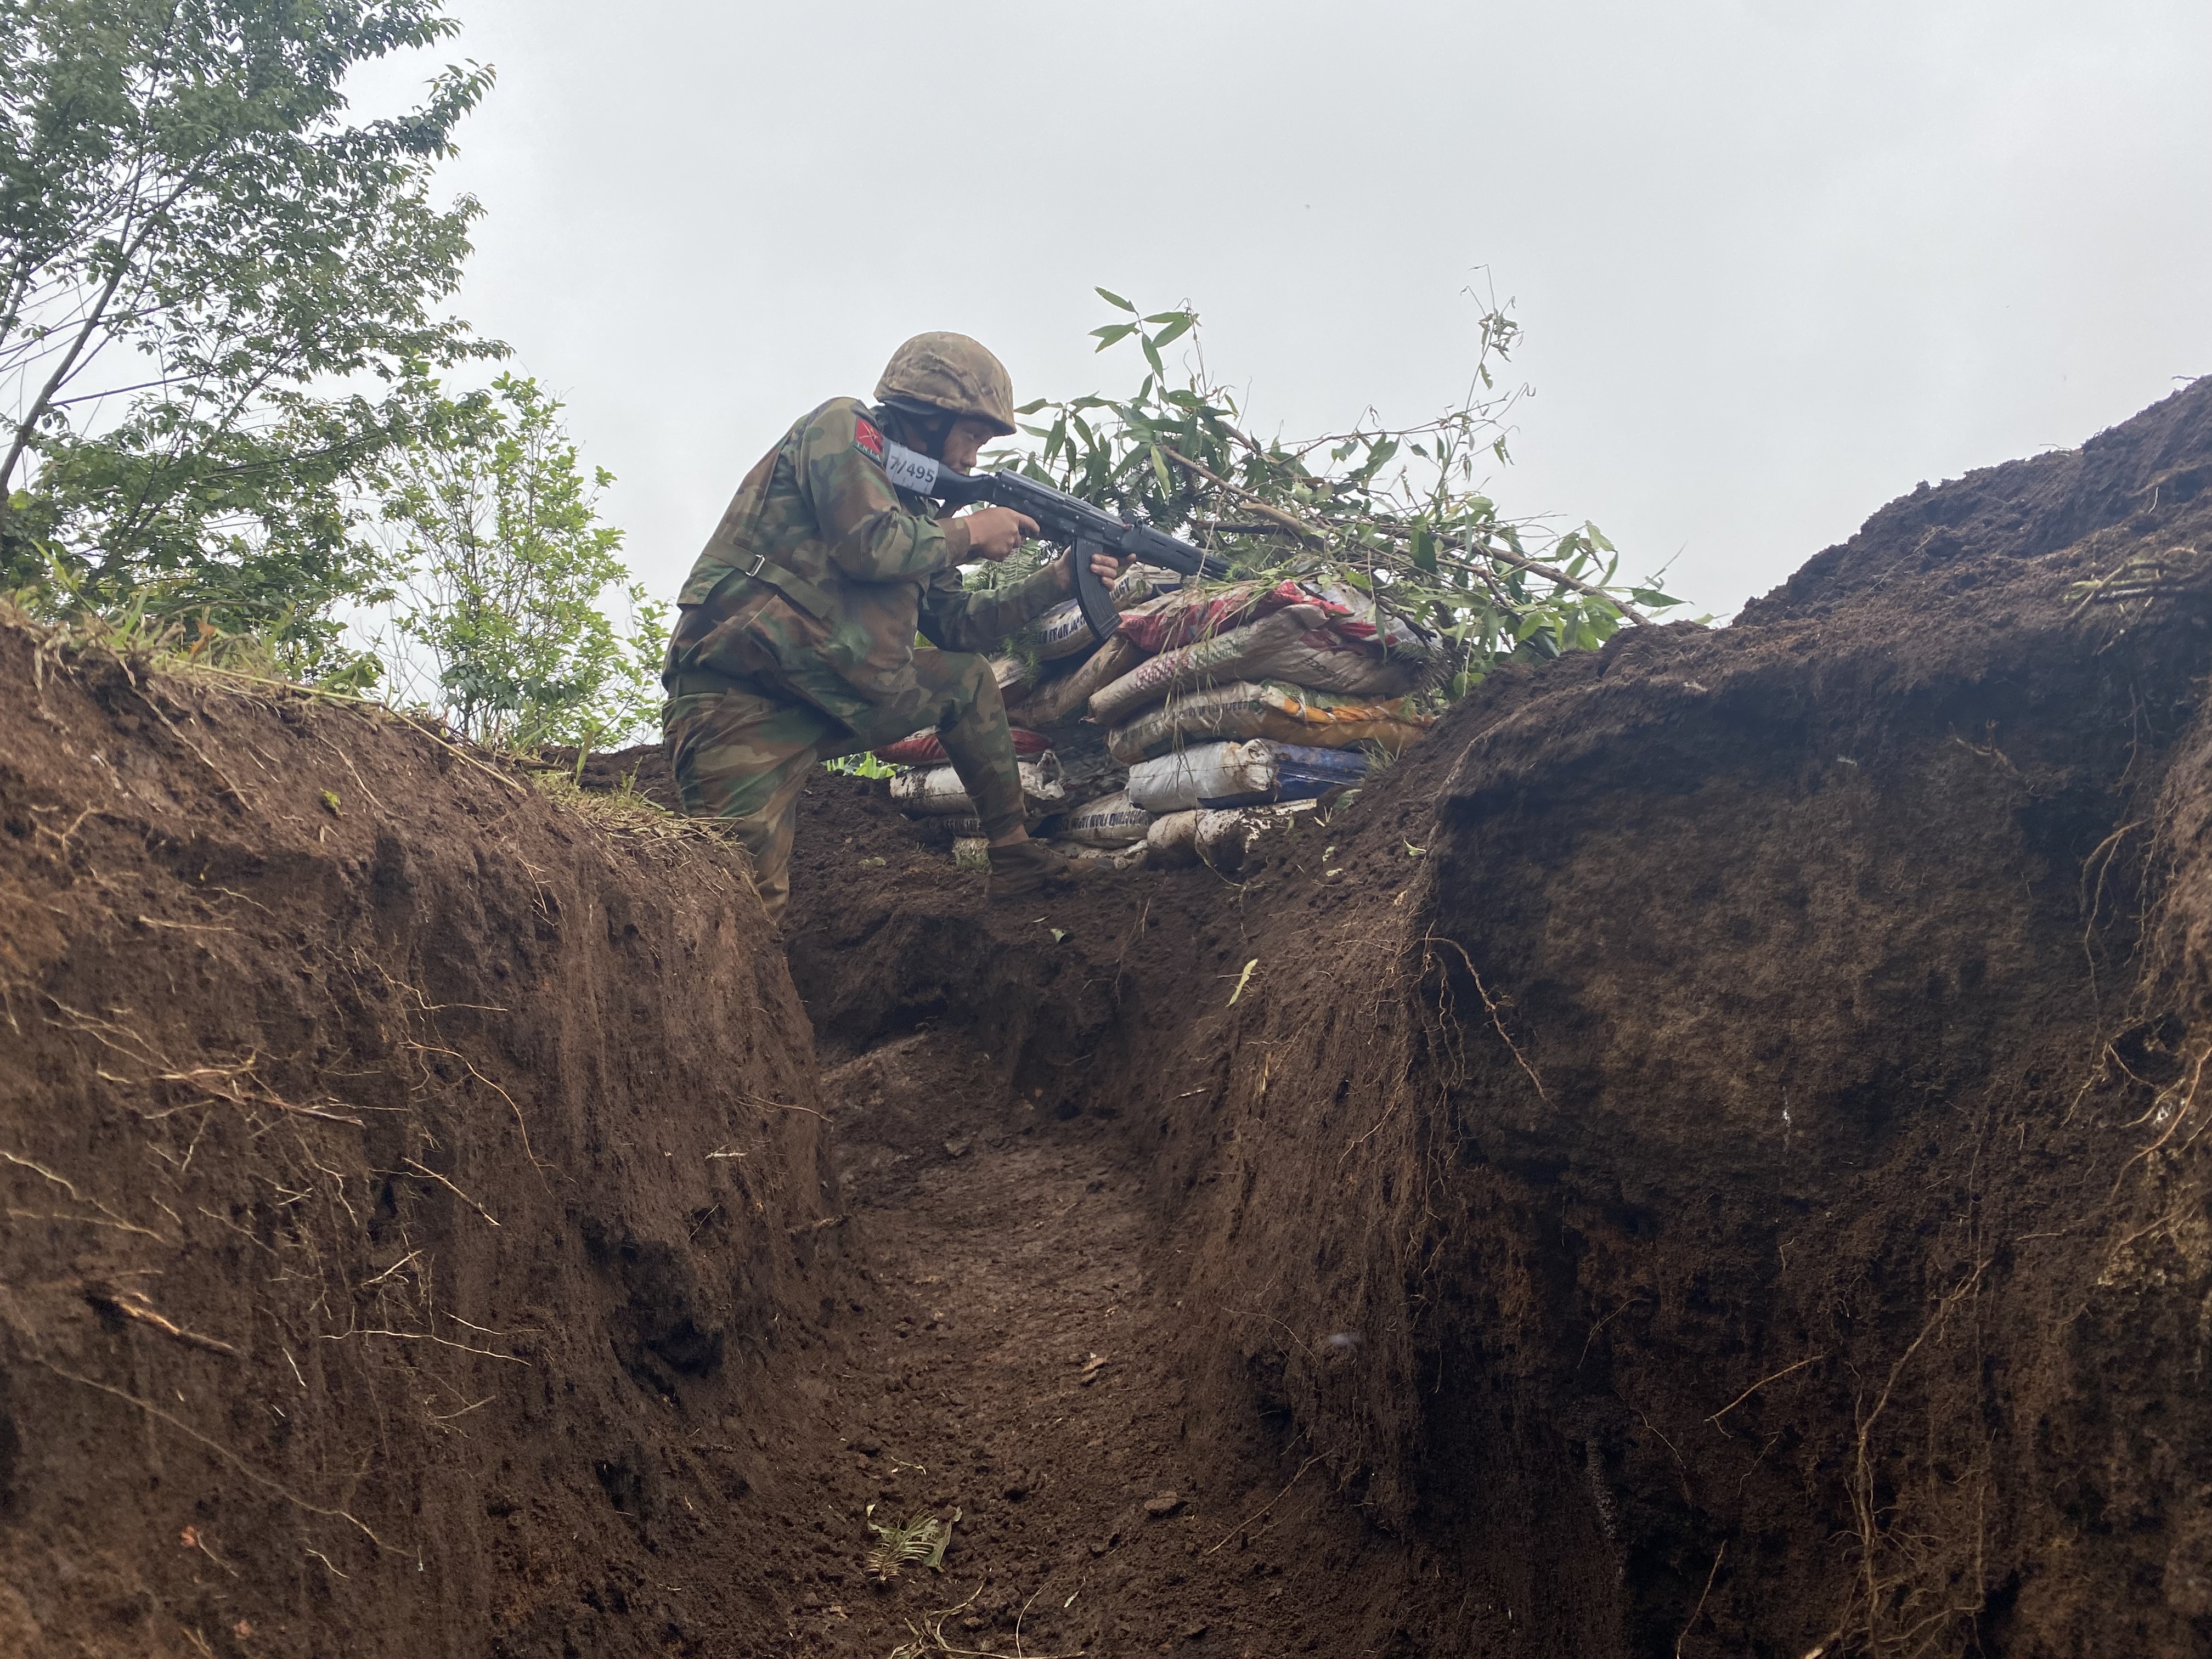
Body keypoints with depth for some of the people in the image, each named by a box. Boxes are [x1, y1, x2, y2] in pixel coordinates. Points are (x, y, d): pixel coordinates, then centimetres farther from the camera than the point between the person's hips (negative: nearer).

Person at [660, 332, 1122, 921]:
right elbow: (867, 544, -19)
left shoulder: (913, 505, 21)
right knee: (744, 908, -22)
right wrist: (968, 534, -3)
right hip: (745, 703, -9)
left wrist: (1057, 581, 15)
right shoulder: (842, 426, -2)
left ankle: (1015, 858, 24)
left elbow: (955, 626, 21)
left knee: (969, 679, 18)